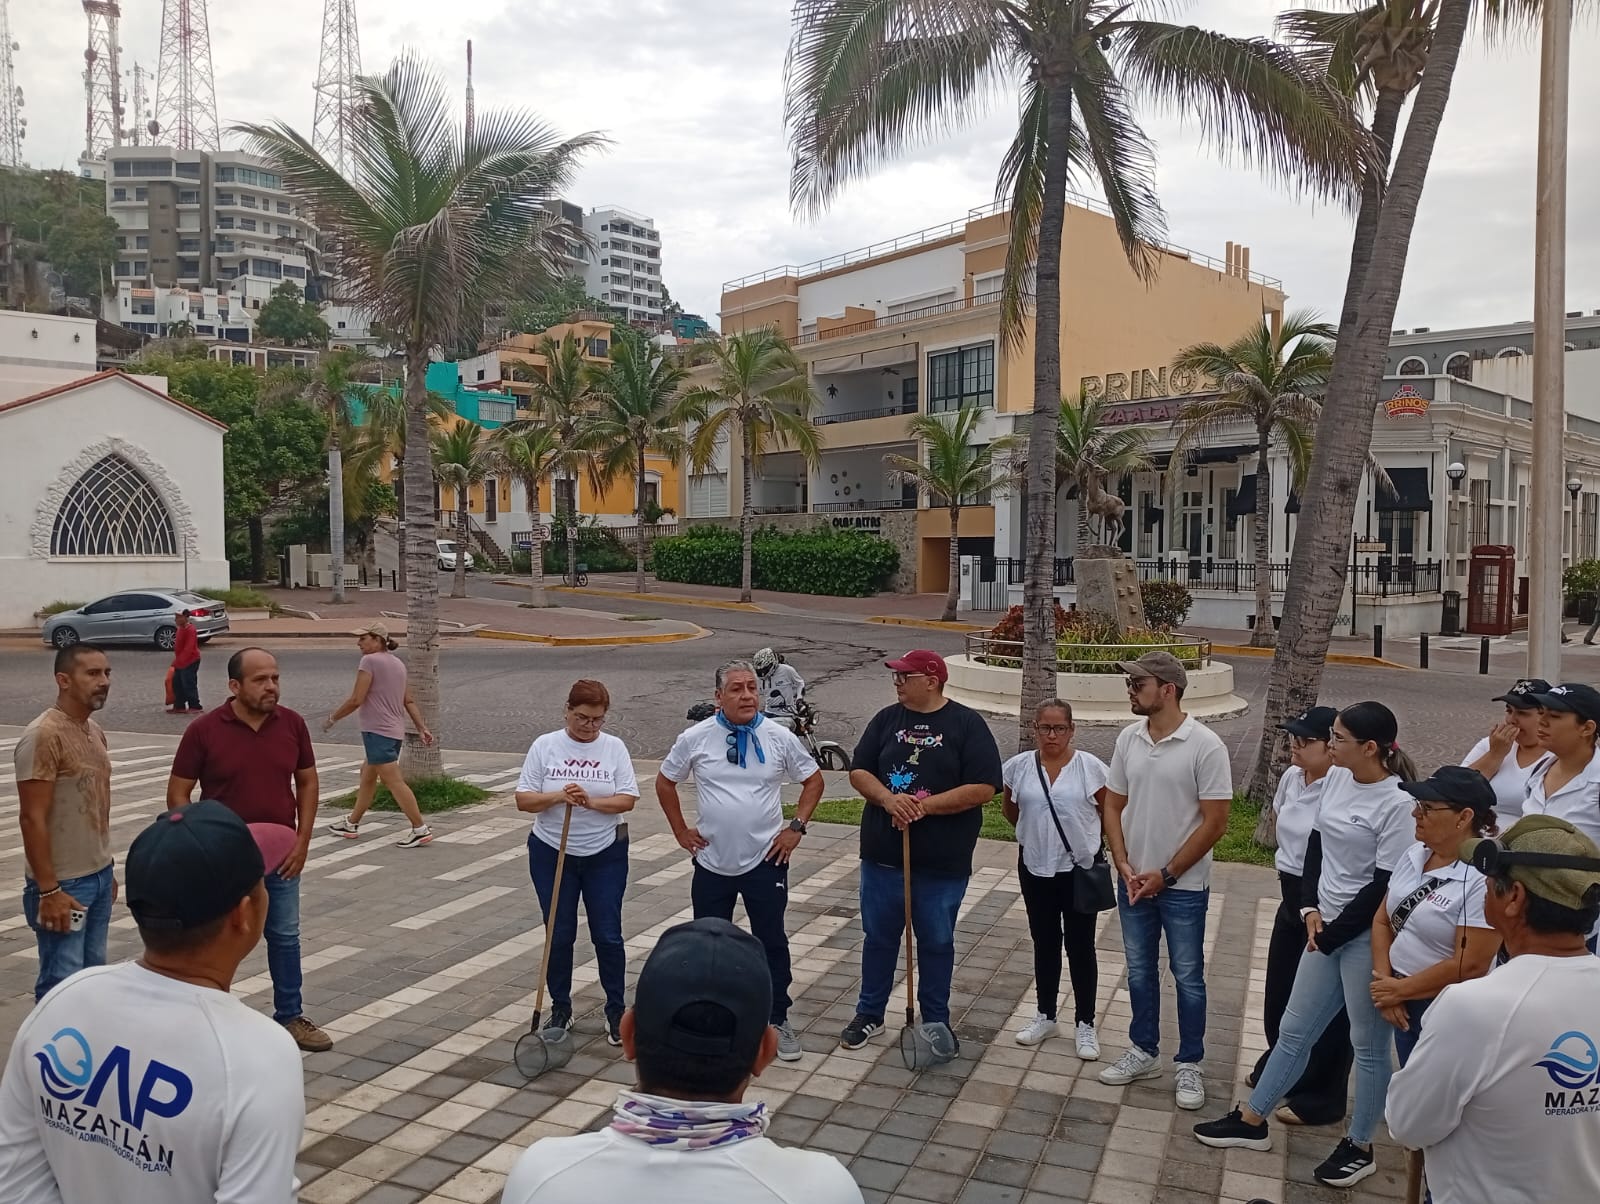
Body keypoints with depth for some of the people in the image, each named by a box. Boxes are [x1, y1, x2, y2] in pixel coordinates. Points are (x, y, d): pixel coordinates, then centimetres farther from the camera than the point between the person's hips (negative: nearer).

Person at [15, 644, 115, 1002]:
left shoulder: (94, 730, 8)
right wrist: (49, 890, -21)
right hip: (63, 883, -8)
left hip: (98, 876, 8)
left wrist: (107, 869, 17)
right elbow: (32, 818, -20)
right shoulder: (43, 736, -18)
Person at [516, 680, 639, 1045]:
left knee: (607, 935, 3)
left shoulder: (614, 747, -3)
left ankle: (616, 1010, 17)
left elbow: (627, 799, -7)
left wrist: (593, 801, -24)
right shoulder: (545, 745, -4)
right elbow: (523, 799, -6)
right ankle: (560, 1007, 26)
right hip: (552, 854, 0)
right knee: (559, 935, 9)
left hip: (605, 854, 0)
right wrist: (558, 797, -23)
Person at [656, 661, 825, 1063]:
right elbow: (665, 781, 7)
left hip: (765, 860, -1)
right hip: (711, 862, 1)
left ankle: (779, 1018, 24)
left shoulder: (779, 738, -7)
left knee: (772, 942, 9)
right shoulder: (695, 739, -7)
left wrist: (796, 827, -3)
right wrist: (680, 830, 4)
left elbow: (813, 779, 4)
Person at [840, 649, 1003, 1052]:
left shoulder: (967, 724, -7)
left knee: (936, 942, 12)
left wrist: (924, 806, -19)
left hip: (943, 861, -3)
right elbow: (858, 771, 4)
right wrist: (887, 798, -16)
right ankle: (869, 1014, 31)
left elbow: (983, 788, -13)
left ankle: (936, 1022, 28)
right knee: (879, 936, 14)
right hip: (883, 852, 3)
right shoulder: (887, 719, 4)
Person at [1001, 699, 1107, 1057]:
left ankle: (1085, 1024, 19)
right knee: (1045, 943, 15)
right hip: (1035, 868, 3)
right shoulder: (1019, 766, -4)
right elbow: (1010, 809, 12)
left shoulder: (1090, 767, -11)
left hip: (1080, 869, -2)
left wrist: (1095, 843, 5)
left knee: (1080, 946, 6)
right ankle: (1046, 1017, 29)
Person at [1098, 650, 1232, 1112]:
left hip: (1183, 886, -5)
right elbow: (1113, 806, 6)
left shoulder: (1205, 746, -16)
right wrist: (1124, 866, -5)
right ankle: (1143, 1052, 32)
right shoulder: (1128, 738, -1)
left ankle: (1189, 1065, 24)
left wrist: (1166, 874, -13)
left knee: (1187, 977, 9)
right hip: (1133, 881, 5)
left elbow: (1215, 823, -14)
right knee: (1140, 972, 17)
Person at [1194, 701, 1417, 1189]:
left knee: (1368, 1045, 10)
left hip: (1368, 937, -7)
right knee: (1294, 1029, 16)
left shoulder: (1397, 804, -19)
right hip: (1325, 928, 7)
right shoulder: (1336, 778, 3)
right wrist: (1311, 910, 1)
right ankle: (1251, 1120, 27)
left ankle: (1359, 1147, 26)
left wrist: (1331, 934, -10)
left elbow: (1387, 887, -17)